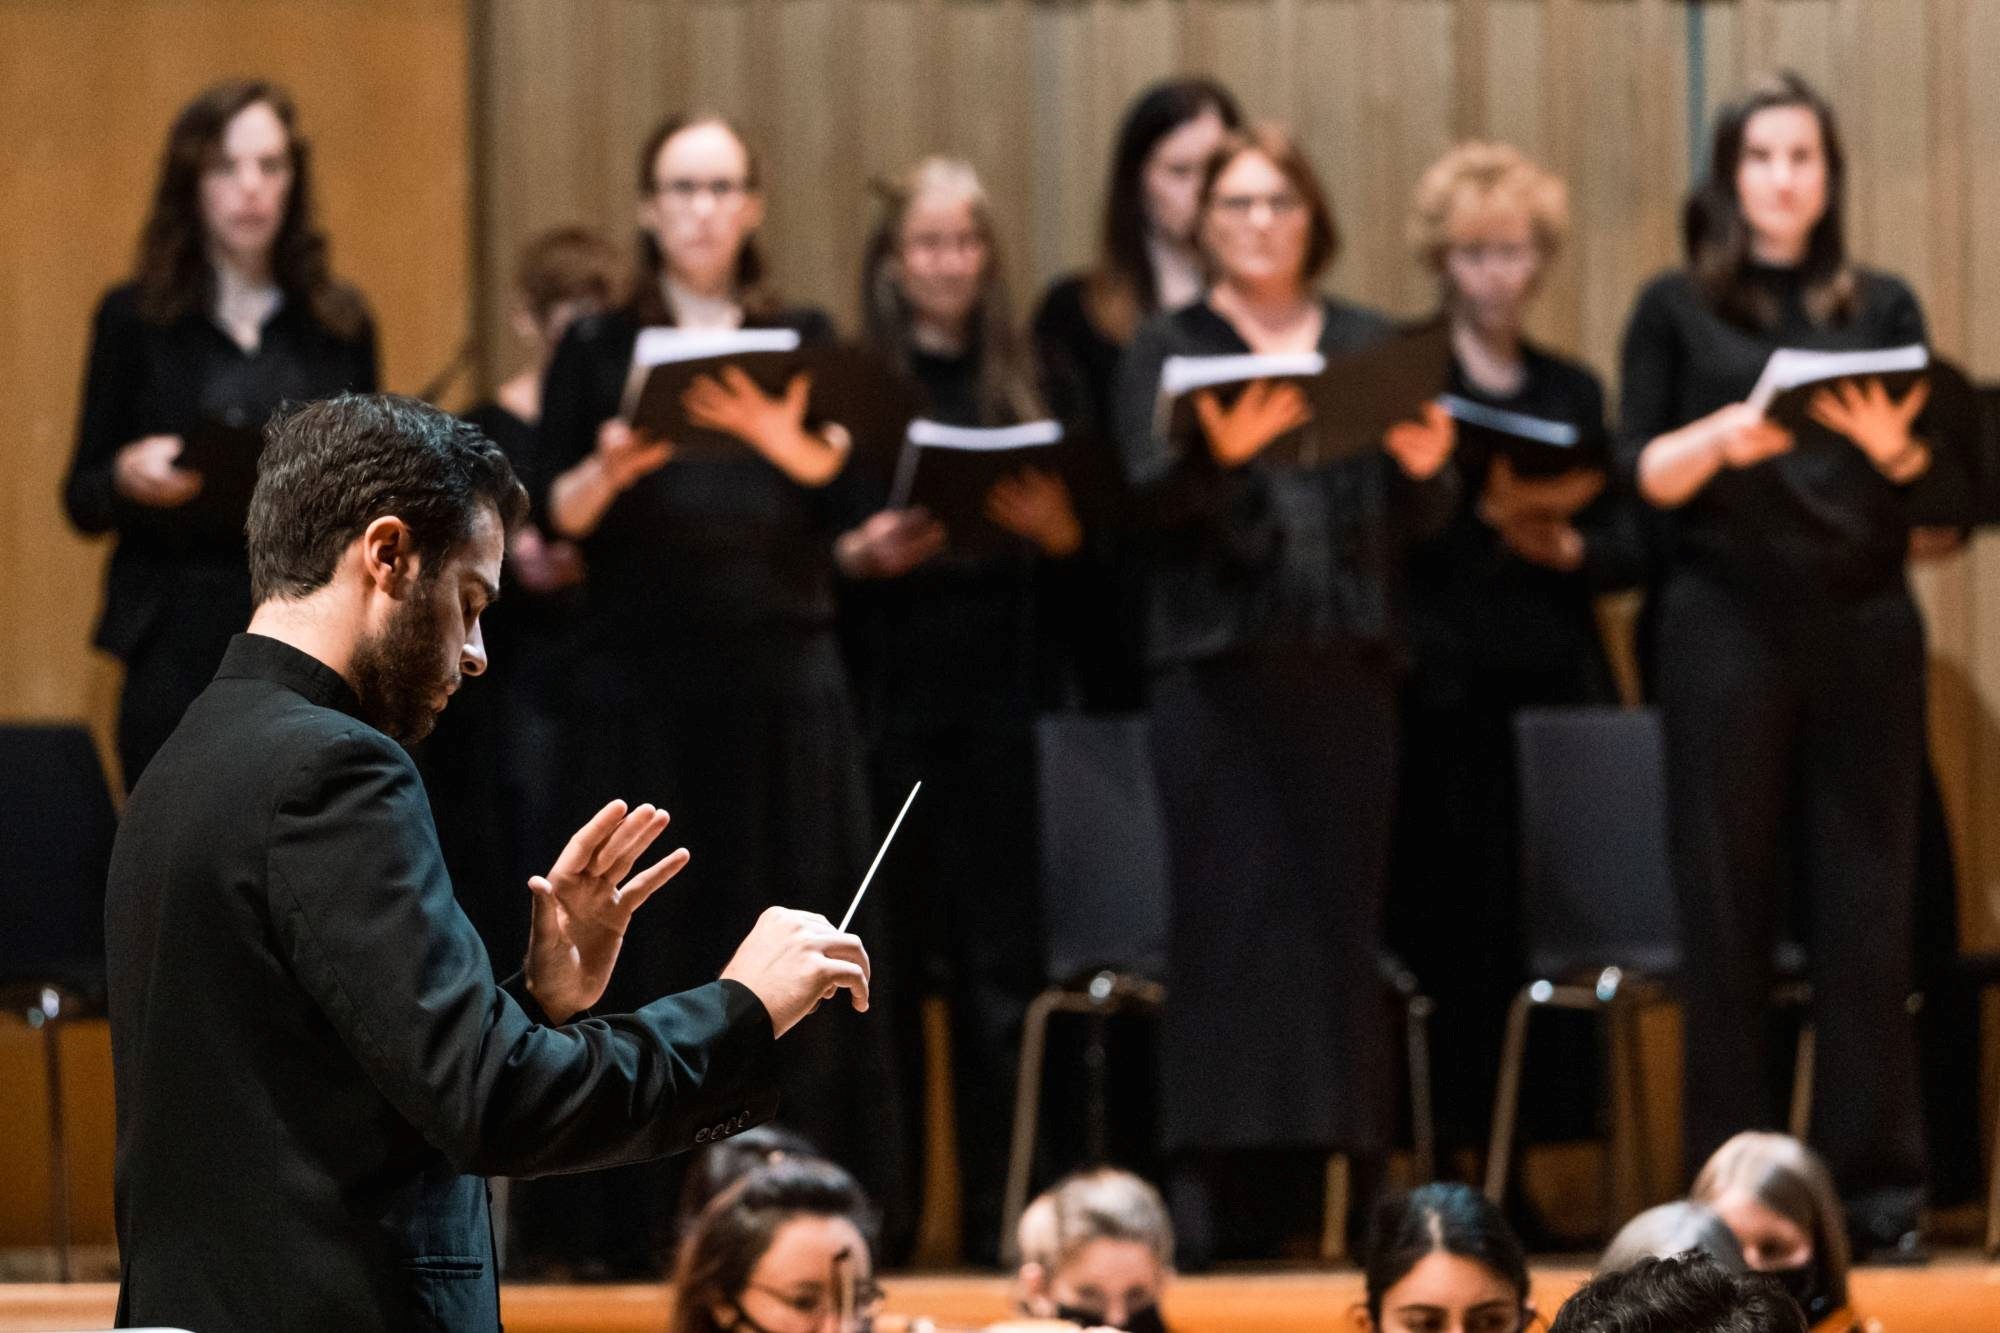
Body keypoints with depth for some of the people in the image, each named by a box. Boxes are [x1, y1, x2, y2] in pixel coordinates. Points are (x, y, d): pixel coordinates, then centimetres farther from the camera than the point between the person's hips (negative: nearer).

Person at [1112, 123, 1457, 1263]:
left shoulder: (1369, 346, 15)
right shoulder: (1171, 349, 7)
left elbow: (1419, 521, 10)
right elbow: (1150, 499, -7)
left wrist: (1428, 467, -13)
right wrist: (1217, 453, -27)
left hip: (1346, 665, 3)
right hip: (1220, 664, -3)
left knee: (1338, 910, 0)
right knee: (1230, 915, -7)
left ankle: (1312, 1176, 4)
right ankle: (1215, 1184, -7)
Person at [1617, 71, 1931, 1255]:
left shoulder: (1883, 308, 11)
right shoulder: (1678, 309, 8)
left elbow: (1931, 475, 4)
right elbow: (1646, 473, 0)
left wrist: (1892, 443, -18)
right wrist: (1723, 436, -20)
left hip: (1864, 623, 1)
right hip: (1728, 625, -1)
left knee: (1867, 898, -1)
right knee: (1728, 898, -1)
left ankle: (1878, 1181, 1)